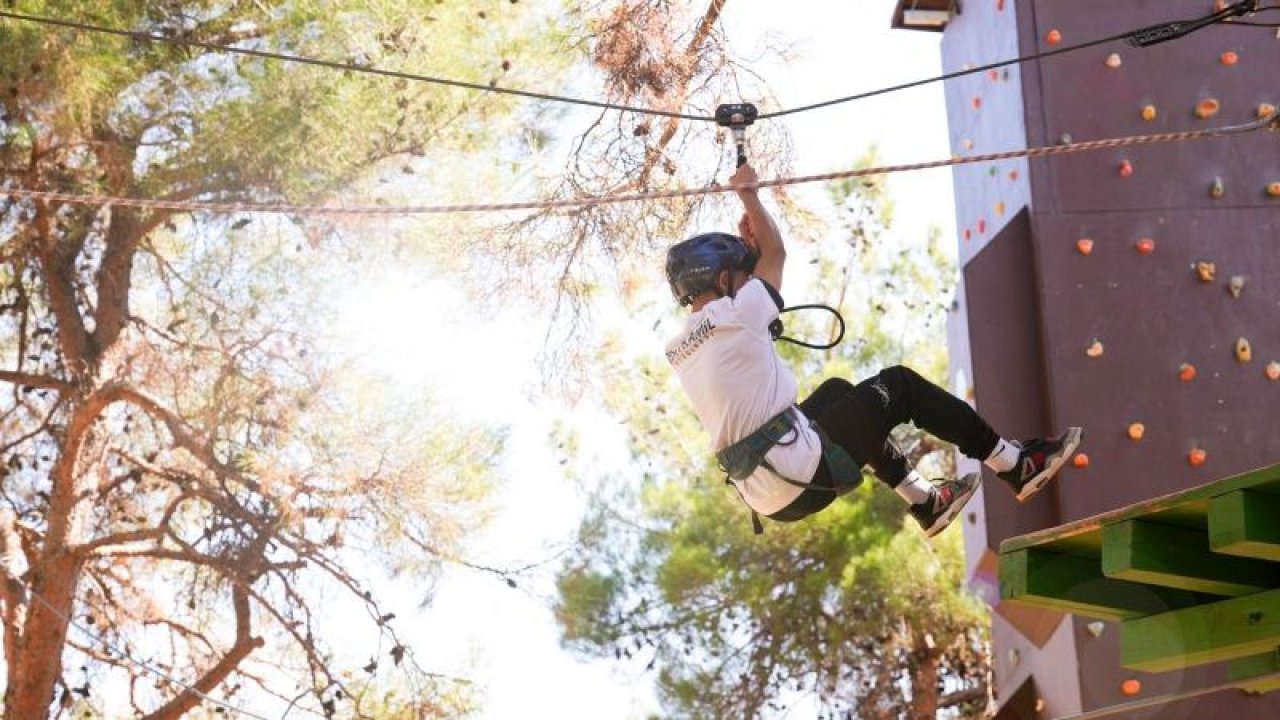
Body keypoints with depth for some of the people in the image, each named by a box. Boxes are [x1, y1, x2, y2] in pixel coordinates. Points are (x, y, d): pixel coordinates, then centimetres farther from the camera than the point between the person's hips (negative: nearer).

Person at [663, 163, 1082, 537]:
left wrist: (744, 242, 27)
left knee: (837, 390, 33)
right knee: (899, 384, 11)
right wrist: (747, 193, 18)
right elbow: (774, 252, 6)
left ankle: (924, 502, 38)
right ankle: (1018, 466, 19)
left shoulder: (678, 349, 10)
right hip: (806, 477, -8)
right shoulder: (732, 316, -12)